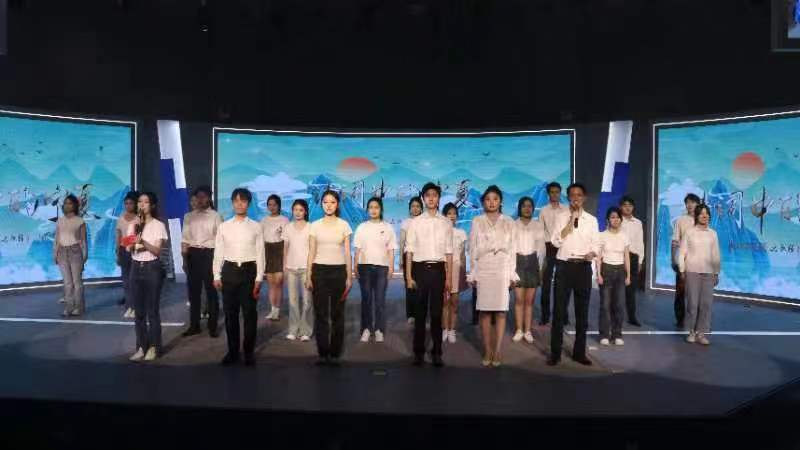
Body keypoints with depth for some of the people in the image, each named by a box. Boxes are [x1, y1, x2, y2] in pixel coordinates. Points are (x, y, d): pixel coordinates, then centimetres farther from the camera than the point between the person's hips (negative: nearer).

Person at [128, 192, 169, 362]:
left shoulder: (158, 225, -5)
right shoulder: (134, 224, 10)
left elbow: (157, 251, -13)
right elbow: (128, 249, 2)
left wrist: (143, 241, -28)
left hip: (152, 268, -5)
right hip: (136, 268, 5)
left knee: (152, 310, 0)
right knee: (139, 310, 8)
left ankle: (153, 347, 10)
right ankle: (141, 347, 16)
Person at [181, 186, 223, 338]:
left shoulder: (215, 216, -1)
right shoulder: (189, 216, 9)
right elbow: (185, 239, 9)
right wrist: (184, 258, 3)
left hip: (209, 253, -3)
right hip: (193, 254, 3)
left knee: (211, 290, 3)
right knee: (193, 290, 9)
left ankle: (213, 326, 13)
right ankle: (194, 325, 21)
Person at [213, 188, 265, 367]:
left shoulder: (256, 227, 0)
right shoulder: (223, 226, 5)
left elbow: (260, 254, -1)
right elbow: (218, 252, 7)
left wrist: (259, 278, -5)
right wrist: (217, 276, 2)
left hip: (249, 270, -2)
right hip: (229, 270, 2)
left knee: (250, 313, 4)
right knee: (230, 313, 9)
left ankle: (249, 352, 17)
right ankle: (232, 351, 22)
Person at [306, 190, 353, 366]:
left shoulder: (344, 225, 3)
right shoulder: (315, 225, 4)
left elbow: (347, 253, 3)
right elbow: (311, 252, 5)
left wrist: (349, 277, -2)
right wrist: (308, 276, -1)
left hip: (338, 271, 0)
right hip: (319, 271, 1)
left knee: (337, 314, 5)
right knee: (320, 313, 4)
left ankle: (335, 353, 15)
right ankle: (322, 353, 14)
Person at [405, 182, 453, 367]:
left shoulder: (446, 223, 5)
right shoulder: (415, 222, 2)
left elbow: (448, 252, 6)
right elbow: (409, 251, 1)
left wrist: (448, 278, 2)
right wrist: (408, 277, -4)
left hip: (438, 269, 1)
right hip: (420, 269, -1)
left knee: (437, 313, 7)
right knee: (420, 312, 8)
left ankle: (437, 352, 17)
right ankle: (419, 352, 19)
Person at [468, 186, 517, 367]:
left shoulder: (509, 222, 8)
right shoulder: (477, 221, 6)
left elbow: (512, 249, 7)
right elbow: (473, 248, 4)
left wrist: (512, 274, 1)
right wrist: (473, 273, -1)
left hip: (503, 269, 0)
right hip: (483, 269, 0)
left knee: (501, 311, -2)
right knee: (485, 311, 0)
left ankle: (497, 351, 5)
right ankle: (487, 351, 8)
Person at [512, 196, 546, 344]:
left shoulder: (538, 225, 9)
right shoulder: (513, 224, 5)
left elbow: (541, 246, 8)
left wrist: (540, 267, 2)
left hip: (533, 261, 1)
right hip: (518, 261, -1)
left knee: (530, 300, 3)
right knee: (519, 299, -2)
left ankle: (528, 331, 9)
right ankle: (519, 330, 6)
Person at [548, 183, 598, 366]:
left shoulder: (591, 220, 8)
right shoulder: (561, 217, 4)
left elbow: (594, 244, 4)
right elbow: (556, 241, -7)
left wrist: (592, 254, -17)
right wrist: (570, 223, -12)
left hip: (584, 267, 2)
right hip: (564, 265, -2)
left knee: (582, 311, 9)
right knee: (559, 310, 1)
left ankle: (579, 352, 21)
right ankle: (555, 352, 10)